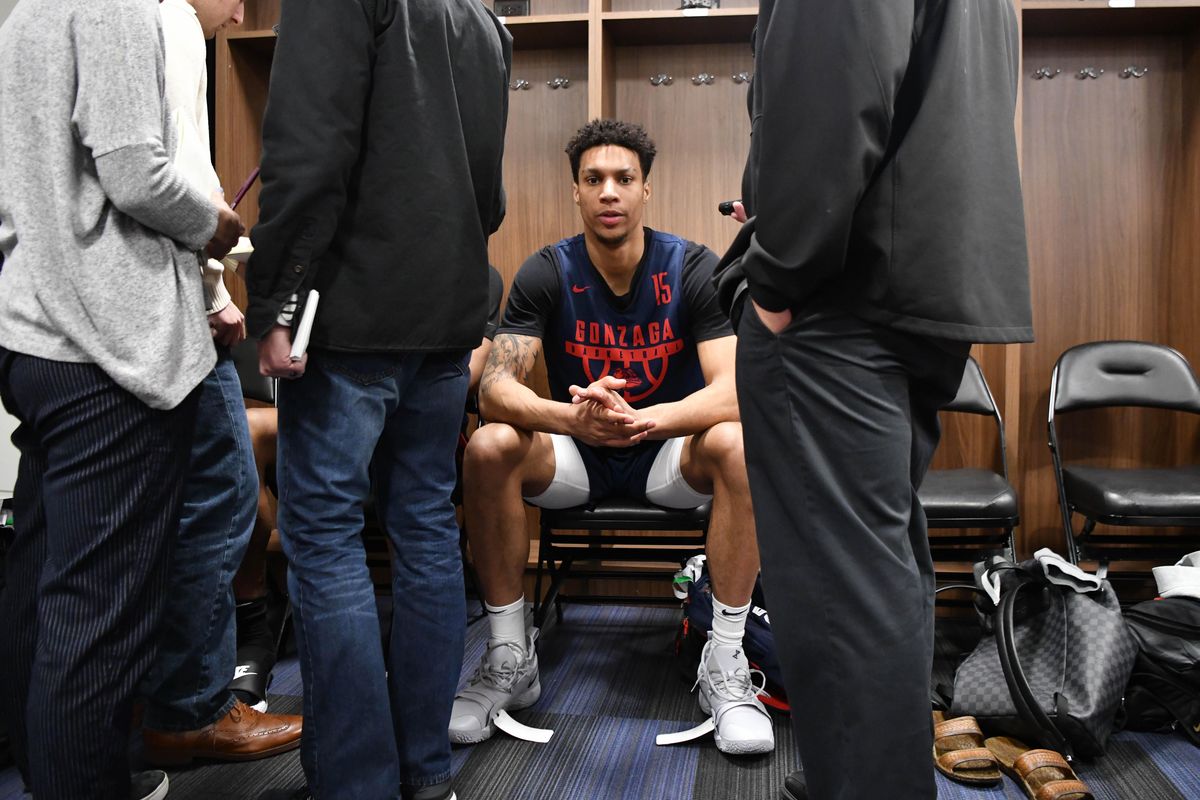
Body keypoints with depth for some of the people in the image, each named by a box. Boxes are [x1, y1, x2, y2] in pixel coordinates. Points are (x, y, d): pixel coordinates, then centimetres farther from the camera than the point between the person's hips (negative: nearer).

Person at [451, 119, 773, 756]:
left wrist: (644, 419, -43)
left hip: (670, 452, -1)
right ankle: (509, 659, -12)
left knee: (739, 445, -32)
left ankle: (725, 664, -19)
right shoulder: (546, 273, -8)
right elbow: (495, 386, -20)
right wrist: (572, 418, -42)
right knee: (489, 447, -28)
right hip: (576, 456, 1)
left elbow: (734, 388, -23)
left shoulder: (695, 269, -10)